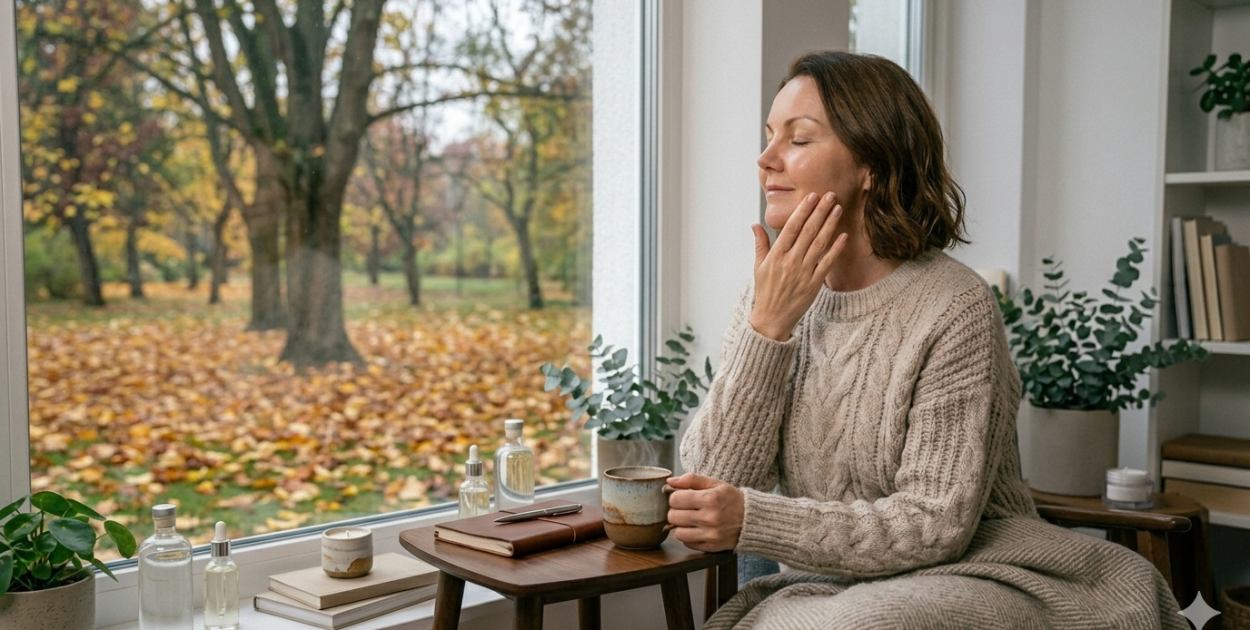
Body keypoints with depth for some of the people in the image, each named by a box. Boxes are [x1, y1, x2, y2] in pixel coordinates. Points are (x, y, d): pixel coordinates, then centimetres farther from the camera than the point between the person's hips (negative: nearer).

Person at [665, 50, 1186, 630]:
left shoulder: (954, 308, -14)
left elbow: (937, 527, -17)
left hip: (964, 579, -3)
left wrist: (751, 520, -25)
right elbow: (712, 484, -6)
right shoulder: (768, 303, 1)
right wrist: (768, 327, -15)